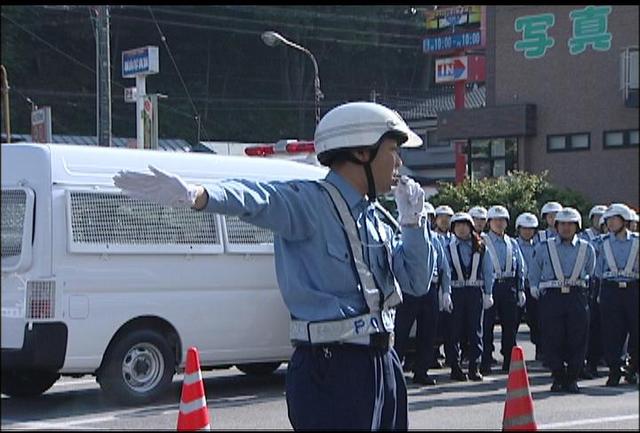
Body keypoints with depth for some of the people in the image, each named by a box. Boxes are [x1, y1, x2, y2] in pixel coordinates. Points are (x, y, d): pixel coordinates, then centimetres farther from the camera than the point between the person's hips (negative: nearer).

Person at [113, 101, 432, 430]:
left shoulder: (374, 218, 14)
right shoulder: (311, 202, -12)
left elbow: (418, 281, 22)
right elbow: (257, 198, -32)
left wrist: (411, 220, 9)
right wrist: (196, 195, -51)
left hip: (382, 363, 9)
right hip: (332, 369, -9)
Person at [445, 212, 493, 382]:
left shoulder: (480, 247, 6)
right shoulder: (449, 247, 2)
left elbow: (487, 271, 7)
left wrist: (487, 293, 1)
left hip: (475, 291, 1)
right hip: (456, 290, -1)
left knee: (475, 330, 2)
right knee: (455, 331, 1)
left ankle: (474, 367, 7)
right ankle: (455, 367, 8)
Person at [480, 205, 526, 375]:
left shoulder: (513, 244, 14)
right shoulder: (483, 242, 0)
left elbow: (520, 269, 16)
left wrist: (521, 290, 9)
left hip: (509, 287, 4)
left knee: (510, 325, 6)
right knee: (487, 326, -3)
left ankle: (509, 361, 14)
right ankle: (485, 363, 1)